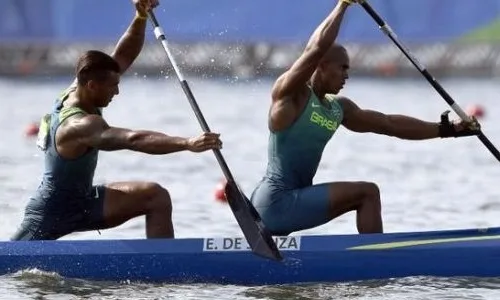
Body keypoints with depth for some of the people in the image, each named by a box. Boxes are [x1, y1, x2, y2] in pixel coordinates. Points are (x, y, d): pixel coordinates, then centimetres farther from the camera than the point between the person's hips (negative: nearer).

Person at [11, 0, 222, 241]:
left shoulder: (77, 92, -6)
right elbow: (134, 140, -47)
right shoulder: (79, 125, -33)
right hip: (49, 216, -9)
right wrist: (188, 144, -56)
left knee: (157, 198, -4)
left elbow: (123, 57, -3)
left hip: (81, 201, 9)